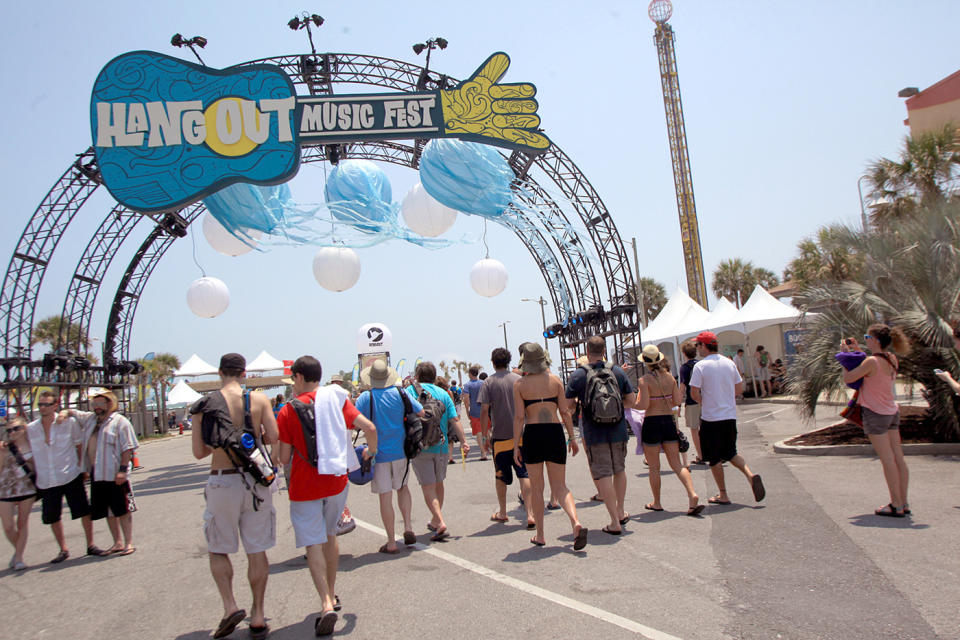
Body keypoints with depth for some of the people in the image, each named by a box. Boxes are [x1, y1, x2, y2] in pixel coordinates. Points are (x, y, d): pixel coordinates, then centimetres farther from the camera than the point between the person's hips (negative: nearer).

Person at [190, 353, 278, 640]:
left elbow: (199, 452, -1)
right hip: (256, 481, 1)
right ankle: (258, 617, 18)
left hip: (222, 481, -1)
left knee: (218, 550, 17)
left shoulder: (204, 405, -3)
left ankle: (230, 606, 2)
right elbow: (274, 438, -6)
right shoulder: (259, 399, -4)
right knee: (257, 551, 11)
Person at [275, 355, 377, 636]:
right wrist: (370, 452, 11)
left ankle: (326, 604, -12)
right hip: (336, 480, 4)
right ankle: (332, 594, 32)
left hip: (304, 486, -4)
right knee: (330, 536, 20)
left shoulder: (288, 411, -8)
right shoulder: (337, 399, 0)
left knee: (313, 543, -1)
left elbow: (284, 458, -8)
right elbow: (369, 428, -8)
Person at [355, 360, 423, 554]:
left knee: (385, 496, 3)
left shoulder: (365, 398, -9)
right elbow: (422, 413, -2)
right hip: (400, 451, 3)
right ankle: (408, 527, 10)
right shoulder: (400, 393, -3)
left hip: (379, 453, -2)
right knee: (402, 487, 23)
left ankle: (391, 542, 8)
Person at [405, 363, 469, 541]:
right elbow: (454, 420, -1)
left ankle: (441, 524, -15)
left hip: (420, 447, -4)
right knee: (438, 483, 20)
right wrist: (463, 441, 0)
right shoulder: (443, 393, 6)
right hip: (441, 446, 4)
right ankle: (435, 521, 34)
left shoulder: (410, 391, -2)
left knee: (428, 488, -1)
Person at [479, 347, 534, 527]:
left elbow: (484, 411, -9)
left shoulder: (489, 383, -4)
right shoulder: (519, 380, 2)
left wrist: (485, 434, 0)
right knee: (524, 474, 1)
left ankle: (502, 512, 26)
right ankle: (529, 514, -7)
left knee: (501, 476, 13)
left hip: (500, 437, -1)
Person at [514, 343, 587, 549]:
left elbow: (519, 417, -5)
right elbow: (565, 412, 2)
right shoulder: (555, 380, 4)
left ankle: (540, 536, 18)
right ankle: (576, 522, -16)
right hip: (555, 433, 2)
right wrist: (572, 437, 10)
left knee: (536, 487, 11)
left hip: (532, 434, -1)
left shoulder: (520, 384, -1)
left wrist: (516, 445, 0)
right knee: (559, 486, 8)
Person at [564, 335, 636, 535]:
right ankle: (620, 512, 34)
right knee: (619, 470, 21)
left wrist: (579, 406, 14)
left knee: (603, 476, 1)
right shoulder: (617, 371, 1)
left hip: (594, 434, -3)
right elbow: (632, 401, 4)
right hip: (618, 431, 3)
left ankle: (615, 522, 1)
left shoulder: (578, 375, -7)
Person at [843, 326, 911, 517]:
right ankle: (904, 503, 16)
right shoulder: (891, 359, 4)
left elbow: (847, 378, -15)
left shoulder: (872, 362, -20)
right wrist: (857, 350, 21)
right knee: (899, 458, 9)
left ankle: (896, 505, 1)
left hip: (875, 413, -8)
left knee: (887, 460, -4)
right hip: (892, 412, 8)